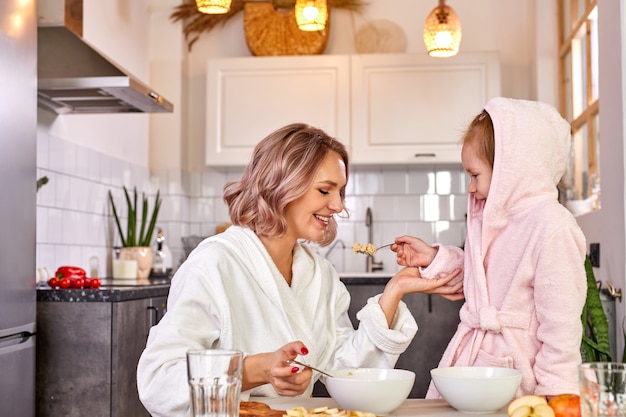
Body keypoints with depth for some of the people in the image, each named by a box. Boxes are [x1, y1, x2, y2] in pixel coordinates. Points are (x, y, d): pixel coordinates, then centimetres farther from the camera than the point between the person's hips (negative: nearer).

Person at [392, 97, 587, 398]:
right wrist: (435, 258, 13)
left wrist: (554, 388, -16)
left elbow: (561, 317, -18)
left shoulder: (552, 226, -19)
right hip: (469, 352, 8)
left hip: (512, 368, -8)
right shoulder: (492, 216, 9)